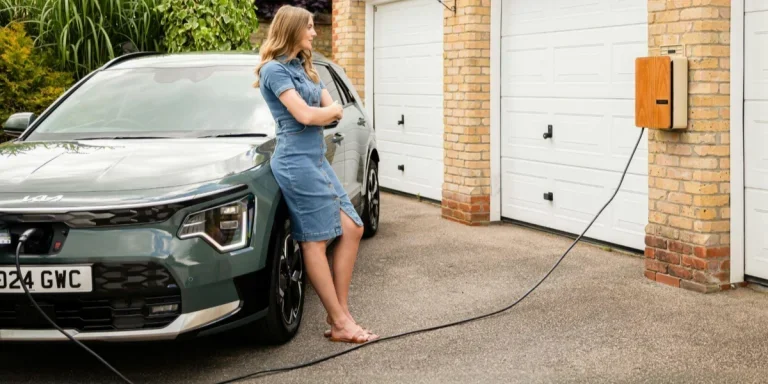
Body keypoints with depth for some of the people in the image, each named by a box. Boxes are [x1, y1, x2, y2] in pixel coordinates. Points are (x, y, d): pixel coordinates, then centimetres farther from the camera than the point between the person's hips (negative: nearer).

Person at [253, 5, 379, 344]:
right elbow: (305, 115, -17)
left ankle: (339, 313, 9)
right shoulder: (274, 69, -9)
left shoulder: (305, 68, 19)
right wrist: (331, 110, 1)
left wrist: (320, 113, -8)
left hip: (317, 159, 9)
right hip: (297, 162, -9)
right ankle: (340, 323, -2)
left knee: (352, 229, 5)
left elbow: (335, 112, 13)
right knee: (314, 241, -5)